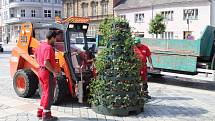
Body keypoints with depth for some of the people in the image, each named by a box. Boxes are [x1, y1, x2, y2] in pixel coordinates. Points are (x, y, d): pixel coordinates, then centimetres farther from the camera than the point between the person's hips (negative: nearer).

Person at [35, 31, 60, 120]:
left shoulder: (41, 45, 9)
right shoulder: (48, 47, -21)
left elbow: (35, 55, 25)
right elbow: (46, 63, -28)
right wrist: (54, 72, -19)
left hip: (41, 71, 10)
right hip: (48, 73, -10)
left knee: (45, 93, 21)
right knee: (49, 94, 1)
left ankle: (40, 112, 29)